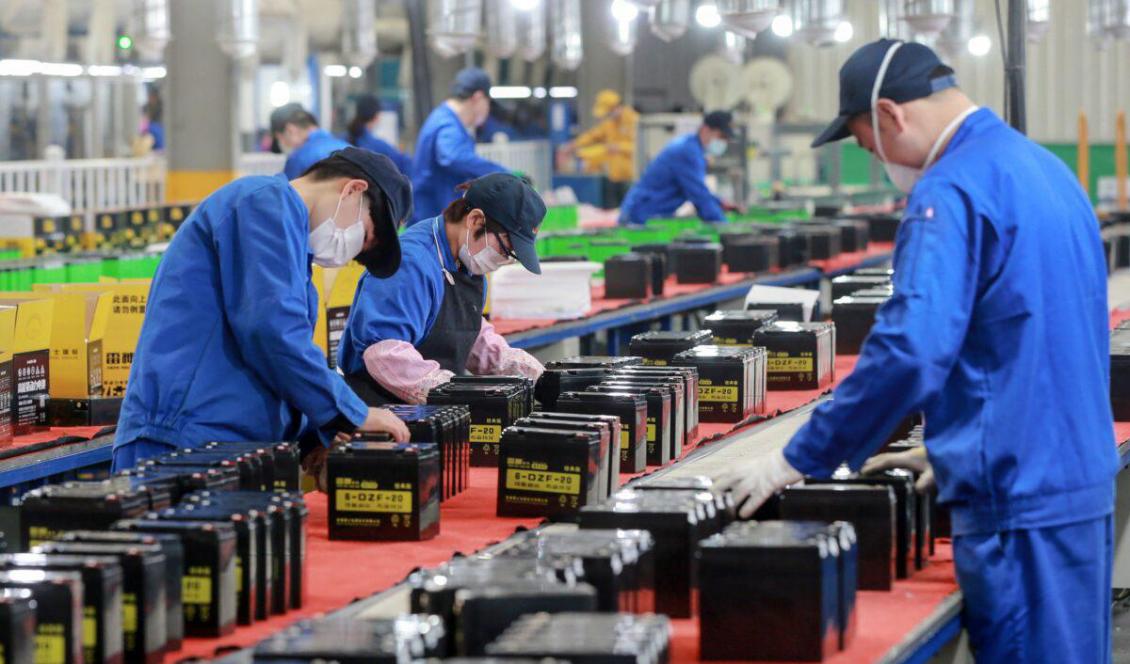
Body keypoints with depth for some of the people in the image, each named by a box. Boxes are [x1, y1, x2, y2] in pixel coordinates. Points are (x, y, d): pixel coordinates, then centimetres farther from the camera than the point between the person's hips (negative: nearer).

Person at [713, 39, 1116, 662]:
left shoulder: (952, 191, -16)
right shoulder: (1046, 168, 13)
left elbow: (910, 348, -25)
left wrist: (798, 460, -17)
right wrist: (952, 447, 27)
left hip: (1018, 498, -9)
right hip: (1083, 481, 9)